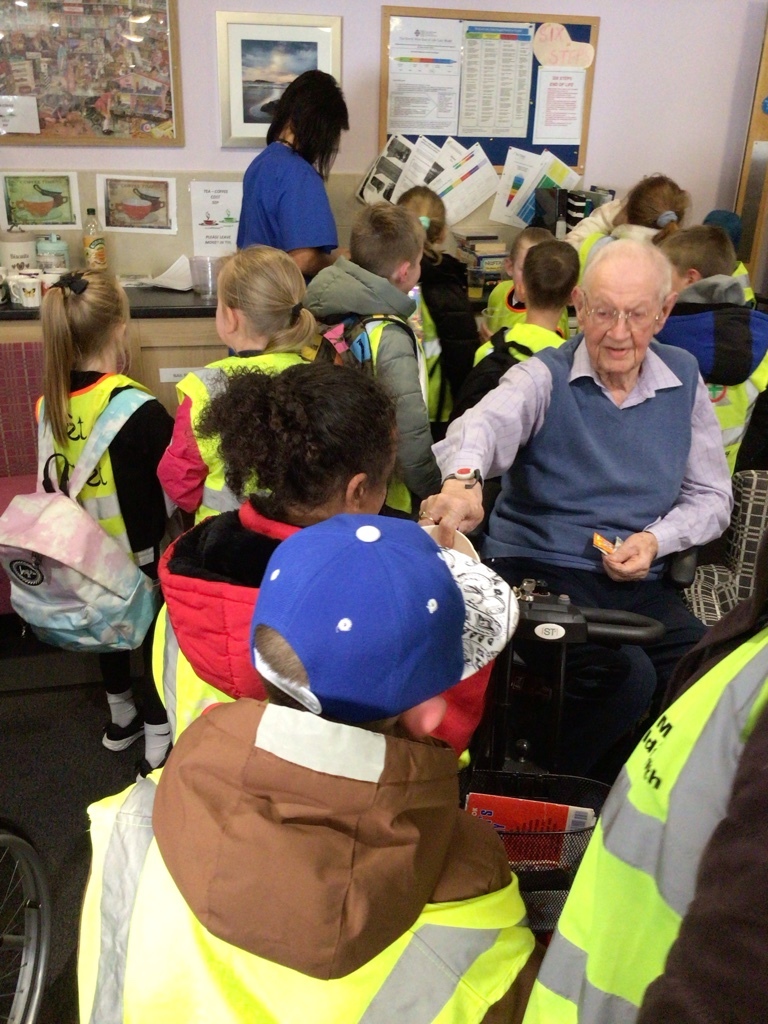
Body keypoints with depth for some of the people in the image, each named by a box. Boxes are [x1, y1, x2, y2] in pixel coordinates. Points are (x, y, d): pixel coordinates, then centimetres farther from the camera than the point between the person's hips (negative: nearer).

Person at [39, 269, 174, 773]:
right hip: (140, 548, -6)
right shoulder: (137, 408, -27)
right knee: (156, 631, 11)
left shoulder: (51, 402, -7)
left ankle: (121, 718, 45)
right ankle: (160, 740, 24)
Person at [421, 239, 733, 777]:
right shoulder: (545, 378, -4)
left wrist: (656, 540, -6)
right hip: (539, 570, -4)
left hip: (640, 585, 5)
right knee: (623, 675, -29)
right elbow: (483, 424, -28)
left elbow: (711, 495, 14)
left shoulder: (683, 377, 9)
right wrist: (463, 481, -51)